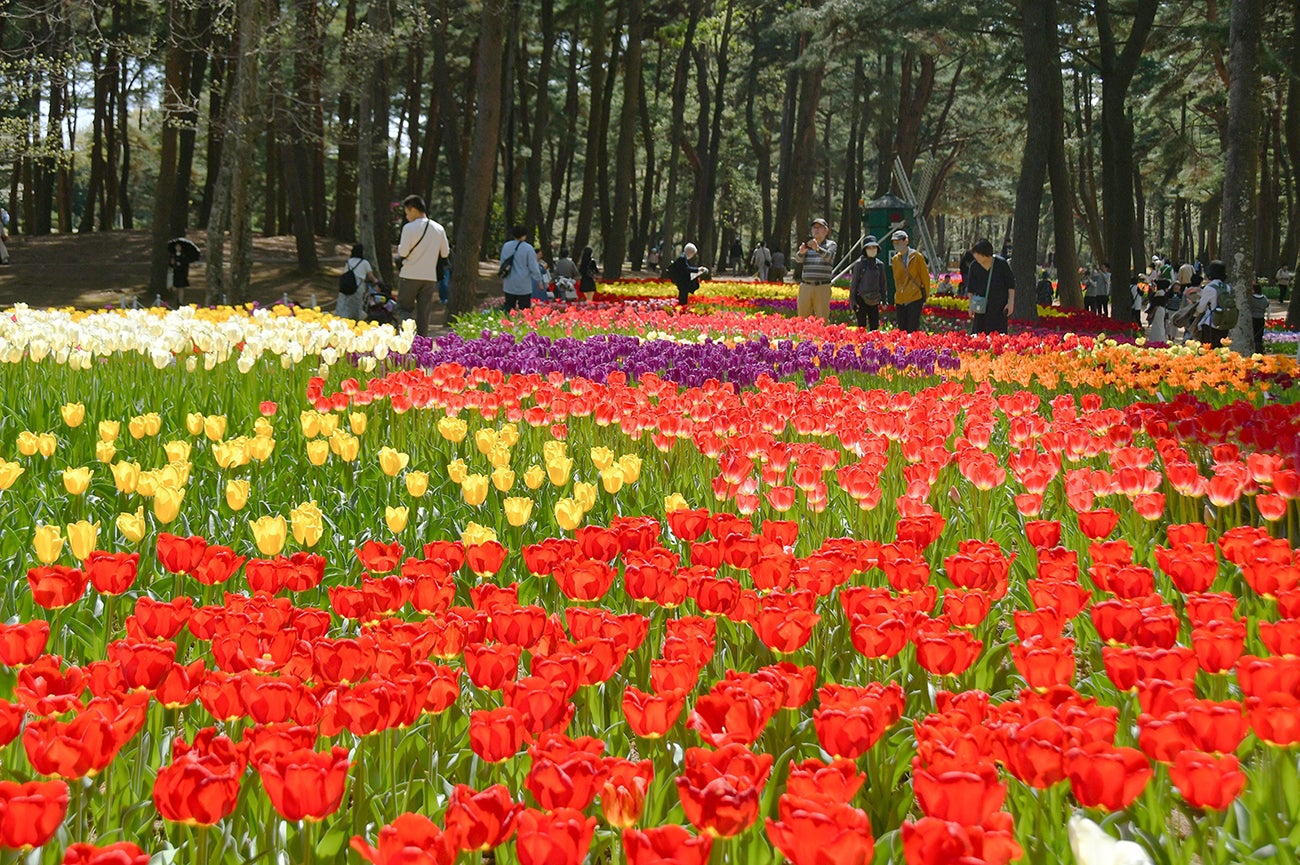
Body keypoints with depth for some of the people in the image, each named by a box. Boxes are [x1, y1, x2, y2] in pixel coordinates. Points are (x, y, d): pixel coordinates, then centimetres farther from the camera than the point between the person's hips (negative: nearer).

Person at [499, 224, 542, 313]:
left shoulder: (506, 246, 4)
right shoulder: (528, 248, -12)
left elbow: (502, 264, 16)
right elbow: (533, 267, -11)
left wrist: (502, 279, 28)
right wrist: (539, 280, 1)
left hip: (509, 285, 5)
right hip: (523, 286, -5)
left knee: (508, 307, 10)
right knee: (524, 309, -1)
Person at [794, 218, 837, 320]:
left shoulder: (831, 245, 6)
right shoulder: (807, 244, 12)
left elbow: (828, 257, -16)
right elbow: (798, 259, -4)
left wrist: (817, 248, -36)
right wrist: (801, 252, -29)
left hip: (822, 288, -3)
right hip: (806, 287, 3)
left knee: (823, 320, -4)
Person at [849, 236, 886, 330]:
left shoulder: (880, 265, 8)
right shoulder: (859, 264, -3)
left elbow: (882, 283, 15)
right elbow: (853, 283, -2)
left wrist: (883, 300, 11)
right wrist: (852, 301, -5)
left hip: (874, 300, 4)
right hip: (861, 300, -4)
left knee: (875, 326, 3)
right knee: (862, 326, -2)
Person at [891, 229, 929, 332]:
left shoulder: (917, 257, -3)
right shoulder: (895, 259, 13)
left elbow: (925, 277, 0)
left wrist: (925, 297, 0)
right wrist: (898, 294, 16)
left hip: (915, 298, -6)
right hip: (900, 300, 6)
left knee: (913, 330, -11)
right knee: (902, 330, 5)